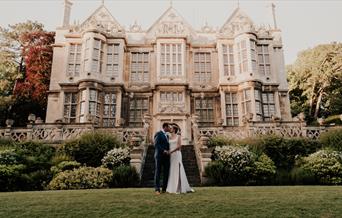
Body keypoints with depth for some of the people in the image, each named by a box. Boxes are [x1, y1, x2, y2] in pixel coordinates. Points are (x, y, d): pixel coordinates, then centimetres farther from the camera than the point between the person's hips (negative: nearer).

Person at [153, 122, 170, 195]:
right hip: (159, 156, -7)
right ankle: (157, 189, -1)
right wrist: (163, 151, -21)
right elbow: (156, 145, -13)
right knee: (157, 172, -3)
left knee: (166, 173, 3)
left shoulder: (167, 135, 20)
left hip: (166, 156, 7)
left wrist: (168, 152, 6)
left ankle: (164, 189, 9)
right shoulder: (158, 134, -4)